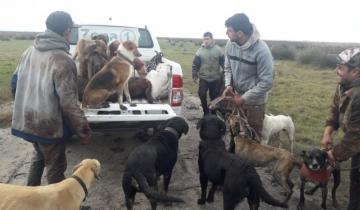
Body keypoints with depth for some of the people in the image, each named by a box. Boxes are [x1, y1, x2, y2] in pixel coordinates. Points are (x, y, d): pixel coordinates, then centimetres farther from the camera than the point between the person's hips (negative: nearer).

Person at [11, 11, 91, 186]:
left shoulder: (29, 51, 1)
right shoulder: (62, 60, -24)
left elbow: (15, 81, 12)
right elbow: (69, 103, -25)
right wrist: (84, 131, -16)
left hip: (27, 120, 8)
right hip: (49, 126, -8)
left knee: (39, 157, 30)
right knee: (55, 167, 11)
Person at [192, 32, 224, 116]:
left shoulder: (218, 50, -2)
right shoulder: (200, 51, -1)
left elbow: (223, 63, 2)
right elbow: (195, 64, 2)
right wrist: (194, 75, -1)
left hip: (216, 78, 0)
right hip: (203, 78, 0)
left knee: (214, 96, 9)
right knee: (202, 94, -7)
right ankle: (206, 111, 13)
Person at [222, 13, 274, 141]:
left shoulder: (261, 50, -26)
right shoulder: (230, 44, -10)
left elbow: (267, 82, -23)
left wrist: (245, 97, -22)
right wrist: (228, 85, -13)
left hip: (254, 101, -5)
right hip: (236, 96, 5)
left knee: (253, 135, 11)